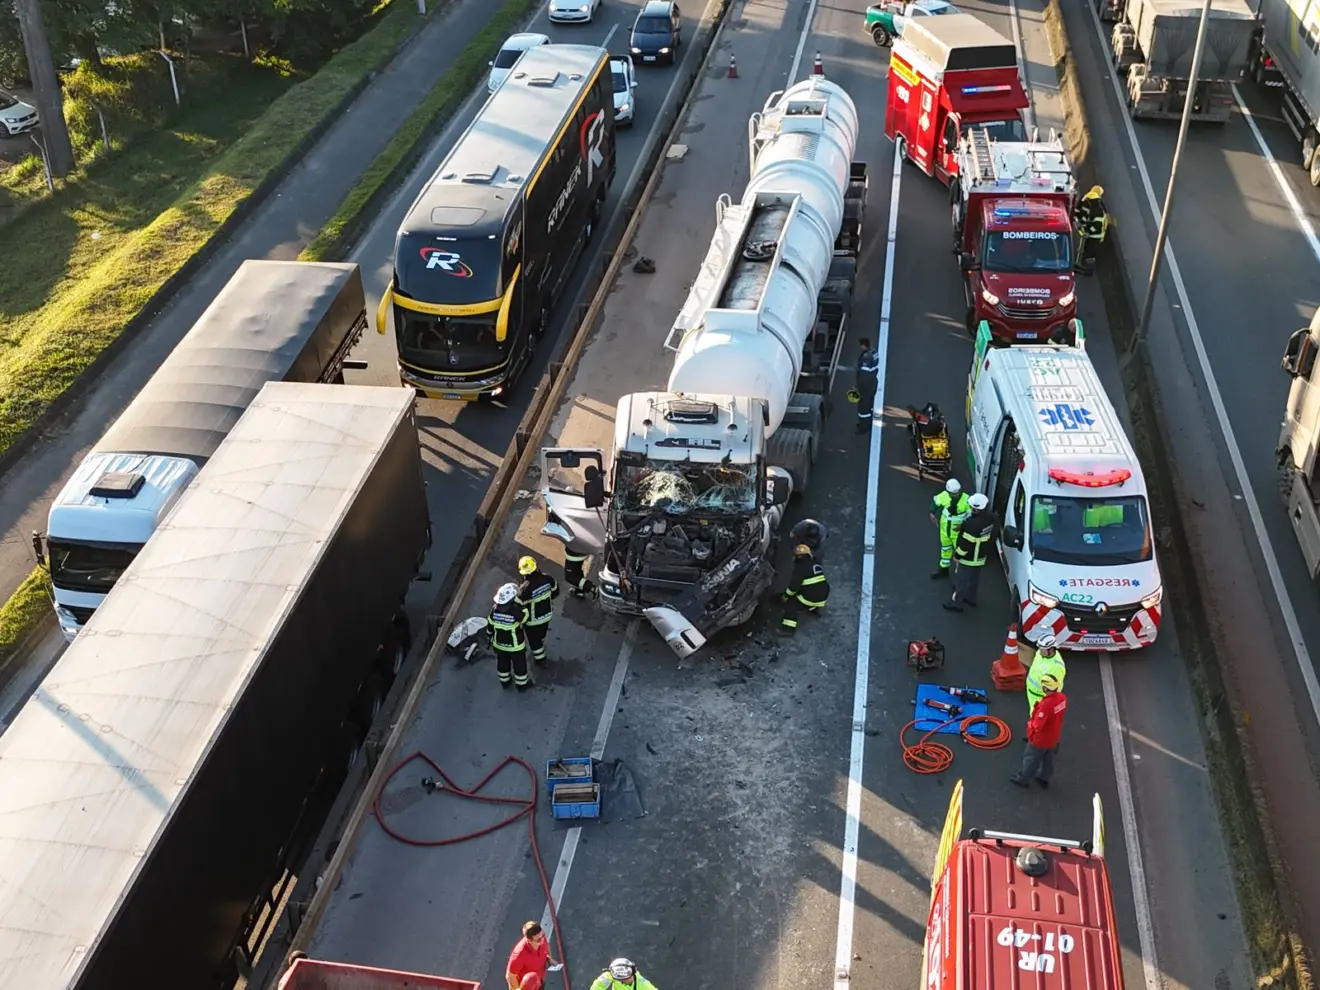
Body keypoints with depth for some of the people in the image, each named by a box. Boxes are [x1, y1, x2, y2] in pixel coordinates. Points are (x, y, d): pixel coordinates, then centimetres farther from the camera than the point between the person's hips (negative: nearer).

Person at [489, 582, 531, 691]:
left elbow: (490, 625, -5)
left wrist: (491, 637, 14)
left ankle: (505, 681, 50)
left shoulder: (494, 609, -18)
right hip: (515, 645, -4)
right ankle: (522, 684, 40)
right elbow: (526, 618, -15)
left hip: (499, 644, 4)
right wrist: (520, 604, -20)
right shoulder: (516, 611, -34)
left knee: (502, 663, 28)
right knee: (519, 664, 20)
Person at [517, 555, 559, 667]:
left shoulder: (525, 588, -37)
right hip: (547, 614, 5)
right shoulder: (546, 578, -21)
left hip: (533, 620, -5)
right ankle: (540, 648, 61)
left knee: (534, 639, 22)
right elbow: (555, 592, -2)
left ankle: (540, 659, 40)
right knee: (541, 634, 33)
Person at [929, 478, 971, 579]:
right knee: (945, 549, 26)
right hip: (945, 528, 5)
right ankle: (943, 569, 48)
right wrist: (932, 513, -5)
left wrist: (962, 525, -30)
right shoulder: (944, 495, -18)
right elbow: (935, 501, 3)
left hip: (958, 531, -5)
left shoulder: (966, 499, -29)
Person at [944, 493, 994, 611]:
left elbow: (966, 542, -28)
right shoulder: (990, 517, -10)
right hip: (981, 556, 8)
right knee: (974, 578, 26)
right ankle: (971, 598, 44)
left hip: (969, 557, -8)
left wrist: (957, 555, -13)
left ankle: (956, 603, 25)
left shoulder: (973, 524, -37)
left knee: (961, 580, 10)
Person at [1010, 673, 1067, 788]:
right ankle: (1044, 778, 49)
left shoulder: (1046, 704, -40)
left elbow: (1037, 725, -33)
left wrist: (1030, 723, -11)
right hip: (1053, 736, 7)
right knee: (1048, 758, 28)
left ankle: (1023, 779, 39)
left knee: (1031, 759, 18)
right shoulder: (1062, 697, -17)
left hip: (1040, 738, -7)